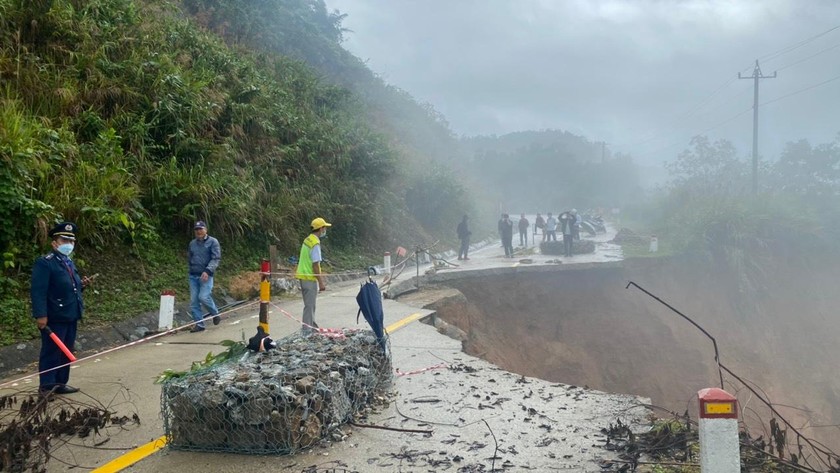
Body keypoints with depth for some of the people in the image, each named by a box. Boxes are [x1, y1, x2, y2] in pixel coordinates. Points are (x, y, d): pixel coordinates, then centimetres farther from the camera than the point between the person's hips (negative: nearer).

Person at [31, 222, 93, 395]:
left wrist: (81, 285, 5)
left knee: (66, 352, 14)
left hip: (70, 317, 9)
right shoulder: (44, 263, -13)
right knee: (51, 353, -1)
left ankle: (61, 384, 24)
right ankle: (46, 387, 7)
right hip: (54, 319, -9)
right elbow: (38, 291, -20)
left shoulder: (69, 262, 15)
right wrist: (40, 315, -25)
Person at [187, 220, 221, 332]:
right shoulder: (192, 243, 14)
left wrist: (207, 271, -21)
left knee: (203, 297, -18)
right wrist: (192, 269, 14)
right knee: (194, 301, 1)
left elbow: (216, 259, -10)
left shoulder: (213, 242, -2)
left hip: (206, 276, -5)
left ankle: (215, 314, 9)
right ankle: (199, 324, 9)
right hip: (193, 276, 5)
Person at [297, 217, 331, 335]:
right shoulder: (315, 244, -18)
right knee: (310, 305, -3)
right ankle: (307, 330, 1)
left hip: (303, 276, 9)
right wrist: (321, 282, -17)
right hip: (310, 278, -9)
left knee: (310, 303, 19)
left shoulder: (308, 240, 10)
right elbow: (315, 265, -21)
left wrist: (320, 277, 23)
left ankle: (312, 325, 29)